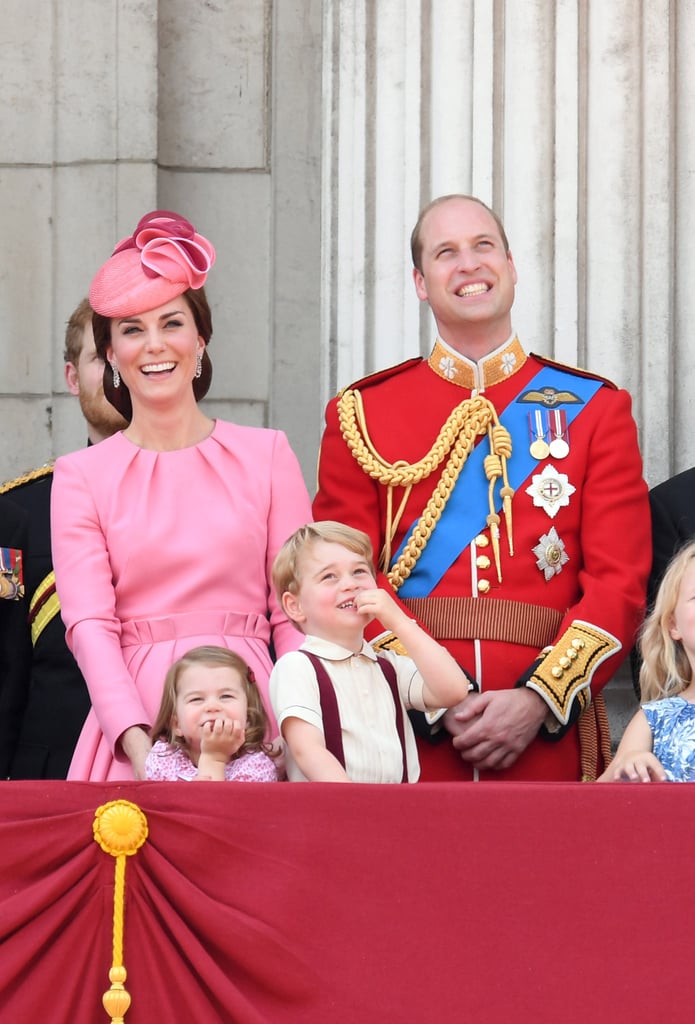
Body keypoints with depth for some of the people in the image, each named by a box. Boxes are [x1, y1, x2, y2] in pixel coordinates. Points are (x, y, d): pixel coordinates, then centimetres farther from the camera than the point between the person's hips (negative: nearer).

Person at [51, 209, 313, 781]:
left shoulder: (266, 454, 9)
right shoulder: (81, 476, 7)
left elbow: (296, 611, 6)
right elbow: (88, 624, -3)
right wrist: (140, 746, -18)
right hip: (132, 722, 0)